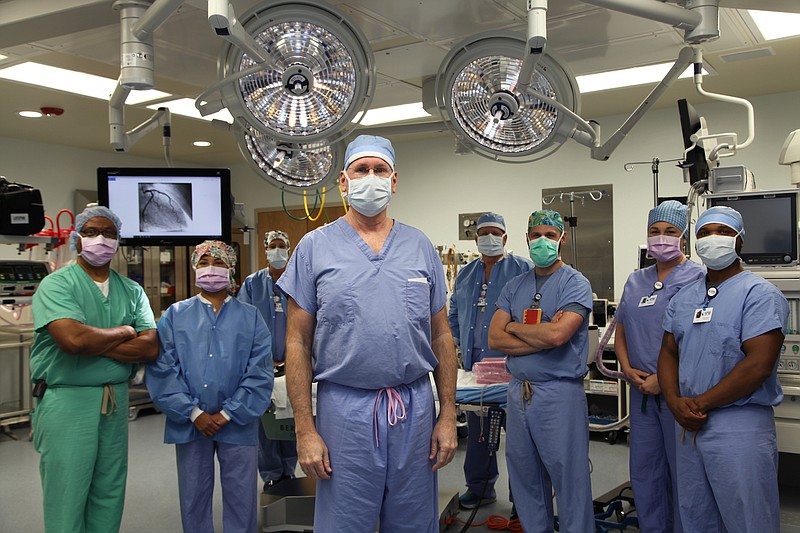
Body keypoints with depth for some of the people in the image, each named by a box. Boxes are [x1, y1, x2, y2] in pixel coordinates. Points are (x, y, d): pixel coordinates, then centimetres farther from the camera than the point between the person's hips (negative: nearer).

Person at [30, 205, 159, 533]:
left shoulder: (132, 291, 9)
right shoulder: (57, 285, -6)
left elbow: (150, 348, -4)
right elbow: (73, 339, -24)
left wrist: (92, 343, -13)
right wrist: (124, 332, -8)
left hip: (116, 402, 5)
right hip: (67, 403, -5)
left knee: (109, 497, 14)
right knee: (66, 499, 4)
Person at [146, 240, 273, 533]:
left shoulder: (251, 317, 3)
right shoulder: (175, 315, 4)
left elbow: (259, 374, -4)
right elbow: (162, 370, -5)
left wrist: (227, 415, -11)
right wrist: (194, 414, -12)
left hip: (238, 426, -1)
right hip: (189, 424, 1)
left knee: (241, 499, 7)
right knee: (193, 498, 13)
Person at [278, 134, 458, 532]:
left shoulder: (421, 247, 7)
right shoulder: (315, 248, -1)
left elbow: (441, 337, 9)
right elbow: (298, 342, -2)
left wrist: (448, 414, 4)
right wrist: (304, 429, -7)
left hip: (415, 407, 3)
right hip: (344, 409, -2)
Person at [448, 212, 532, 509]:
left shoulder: (523, 270, 0)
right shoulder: (465, 275, 18)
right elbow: (454, 314, 24)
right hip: (473, 363, 5)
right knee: (477, 426, 11)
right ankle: (479, 486, 22)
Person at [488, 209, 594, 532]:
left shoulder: (575, 284, -5)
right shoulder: (514, 286, 11)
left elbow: (557, 335, -21)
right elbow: (495, 338, 0)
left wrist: (514, 327, -5)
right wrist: (542, 338, -12)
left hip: (560, 392, -5)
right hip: (519, 391, 6)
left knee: (569, 478, 2)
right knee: (524, 477, 15)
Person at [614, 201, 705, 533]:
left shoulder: (698, 278, -8)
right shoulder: (636, 281, 13)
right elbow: (621, 330, 17)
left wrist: (664, 379, -18)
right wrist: (628, 369, 1)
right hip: (642, 390, 6)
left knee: (681, 472, 5)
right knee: (644, 471, 14)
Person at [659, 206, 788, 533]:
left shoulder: (759, 294, -10)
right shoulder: (683, 298, 12)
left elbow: (759, 364, -19)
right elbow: (668, 353, 12)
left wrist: (700, 403, -15)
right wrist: (676, 403, -7)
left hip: (740, 426, -7)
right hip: (689, 425, 7)